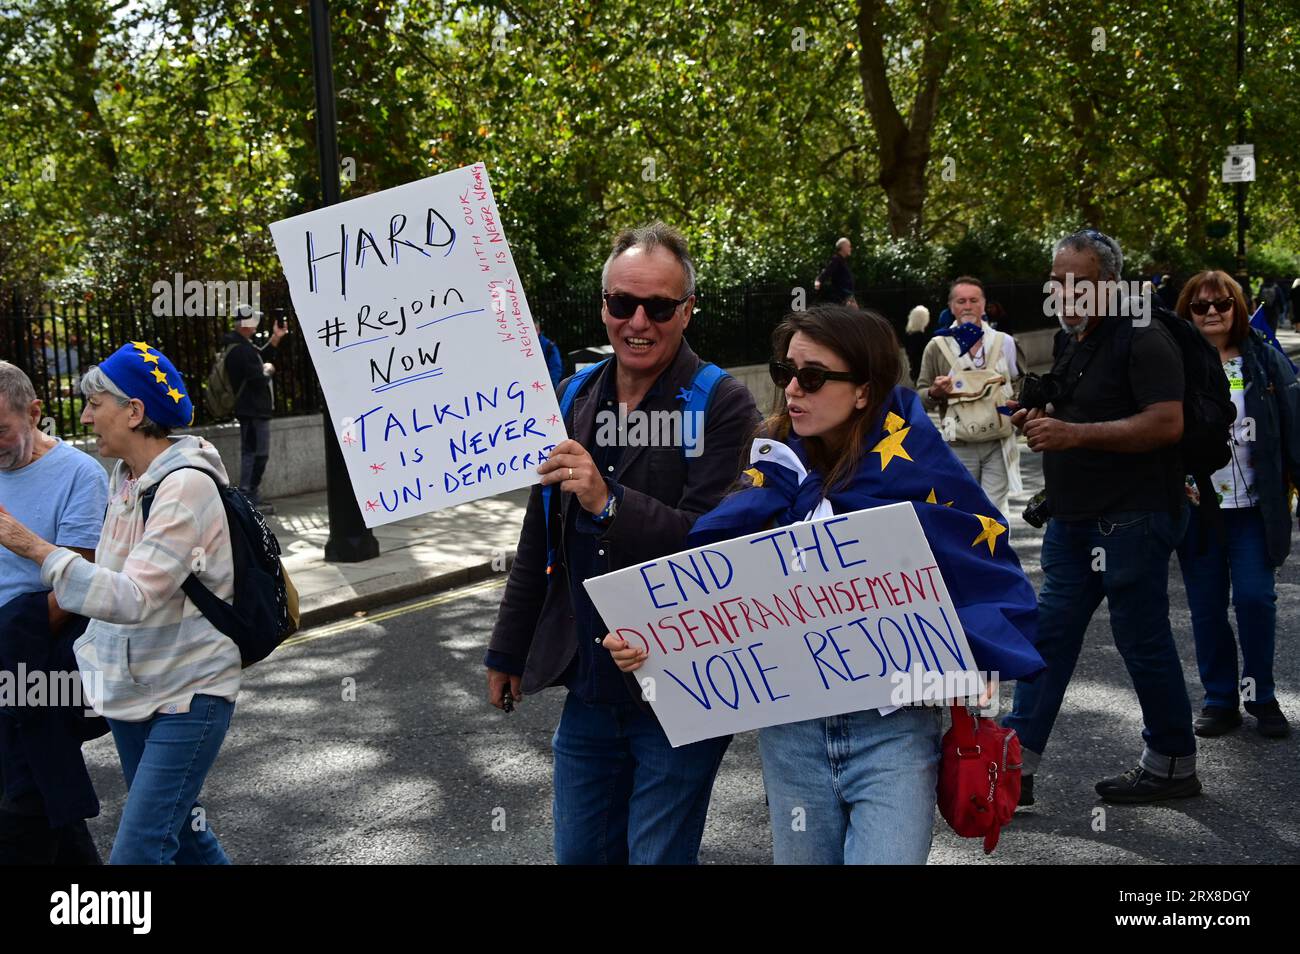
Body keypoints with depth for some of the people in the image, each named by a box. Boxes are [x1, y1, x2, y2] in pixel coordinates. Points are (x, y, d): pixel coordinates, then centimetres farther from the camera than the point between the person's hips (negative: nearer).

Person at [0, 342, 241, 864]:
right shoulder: (125, 474, 7)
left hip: (188, 693, -9)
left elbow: (133, 599, -29)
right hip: (131, 685, 9)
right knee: (177, 828, 21)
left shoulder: (187, 486, -22)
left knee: (138, 850, -12)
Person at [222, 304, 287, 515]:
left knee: (250, 453, 15)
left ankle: (250, 497, 22)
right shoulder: (241, 350, -21)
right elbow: (259, 379, -24)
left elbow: (260, 358, 24)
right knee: (257, 454, -6)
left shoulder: (241, 345, 12)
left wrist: (275, 338, 14)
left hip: (250, 409, 11)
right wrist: (268, 370, -3)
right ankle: (250, 498, -4)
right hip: (253, 410, -11)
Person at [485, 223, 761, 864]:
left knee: (658, 854, 6)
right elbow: (539, 539, 15)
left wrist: (608, 502, -30)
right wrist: (507, 649, 20)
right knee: (578, 853, 17)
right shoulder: (572, 400, 6)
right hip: (590, 685, 6)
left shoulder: (723, 406, -11)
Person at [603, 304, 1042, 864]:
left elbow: (996, 586, -6)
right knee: (802, 857, 16)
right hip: (789, 726, 4)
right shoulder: (776, 468, 1)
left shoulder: (920, 471, -9)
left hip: (892, 727, -3)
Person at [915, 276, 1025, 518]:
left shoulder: (1005, 342, 6)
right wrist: (935, 392, -14)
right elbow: (921, 396, 7)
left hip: (999, 443, 0)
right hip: (959, 446, 0)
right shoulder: (937, 347, 3)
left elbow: (1022, 384, 19)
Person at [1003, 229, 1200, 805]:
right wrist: (1041, 419, 4)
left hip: (1132, 519, -9)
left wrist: (1074, 434, -25)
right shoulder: (1070, 341, 14)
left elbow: (1167, 423, -23)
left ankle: (1173, 765, 19)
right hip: (1074, 520, 9)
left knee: (1142, 641, 1)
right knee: (1049, 634, 8)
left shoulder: (1141, 339, -14)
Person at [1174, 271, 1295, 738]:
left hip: (1255, 506, -1)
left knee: (1255, 596, -6)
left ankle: (1262, 696, 13)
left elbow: (1291, 424, 2)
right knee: (1206, 607, 5)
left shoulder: (1265, 358, 3)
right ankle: (1220, 700, 19)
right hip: (1197, 506, 1)